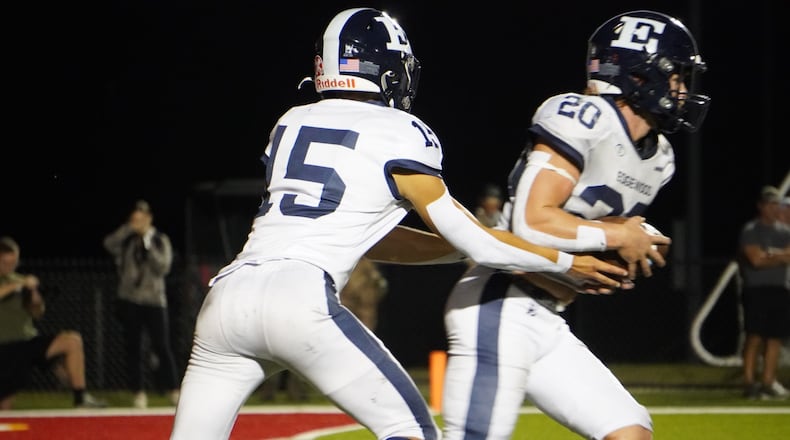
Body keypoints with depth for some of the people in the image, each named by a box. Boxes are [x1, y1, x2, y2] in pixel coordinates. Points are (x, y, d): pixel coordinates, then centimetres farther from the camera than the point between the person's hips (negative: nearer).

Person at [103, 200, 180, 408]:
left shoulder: (160, 240, 4)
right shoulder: (125, 240, 6)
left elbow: (164, 266, -7)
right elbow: (109, 244, -13)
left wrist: (148, 243, -12)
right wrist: (129, 228, -17)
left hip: (154, 299, -1)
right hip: (130, 301, 2)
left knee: (162, 346, -5)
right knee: (134, 348, 1)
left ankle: (173, 391, 3)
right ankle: (139, 393, 6)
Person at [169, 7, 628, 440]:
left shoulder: (292, 123, 24)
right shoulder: (400, 134, 6)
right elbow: (470, 239, 7)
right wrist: (568, 263, 18)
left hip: (228, 294, 6)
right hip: (298, 298, -6)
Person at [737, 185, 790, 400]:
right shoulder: (750, 230, -1)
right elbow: (756, 259, -12)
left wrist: (769, 256, -10)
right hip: (756, 289, -5)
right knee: (755, 335, -10)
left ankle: (768, 382, 6)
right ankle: (749, 382, -8)